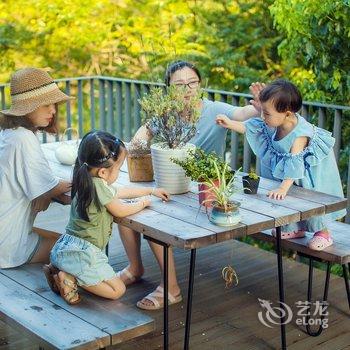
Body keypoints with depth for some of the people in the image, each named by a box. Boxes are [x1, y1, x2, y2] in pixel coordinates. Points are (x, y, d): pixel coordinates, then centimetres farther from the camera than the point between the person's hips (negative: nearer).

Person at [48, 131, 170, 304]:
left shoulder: (89, 182, 12)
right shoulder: (98, 185, -19)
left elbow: (120, 192, 26)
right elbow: (121, 211, -9)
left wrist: (152, 191, 31)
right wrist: (142, 203, 9)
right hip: (80, 252, -10)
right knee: (117, 290, -3)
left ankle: (60, 271, 10)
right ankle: (69, 278, -11)